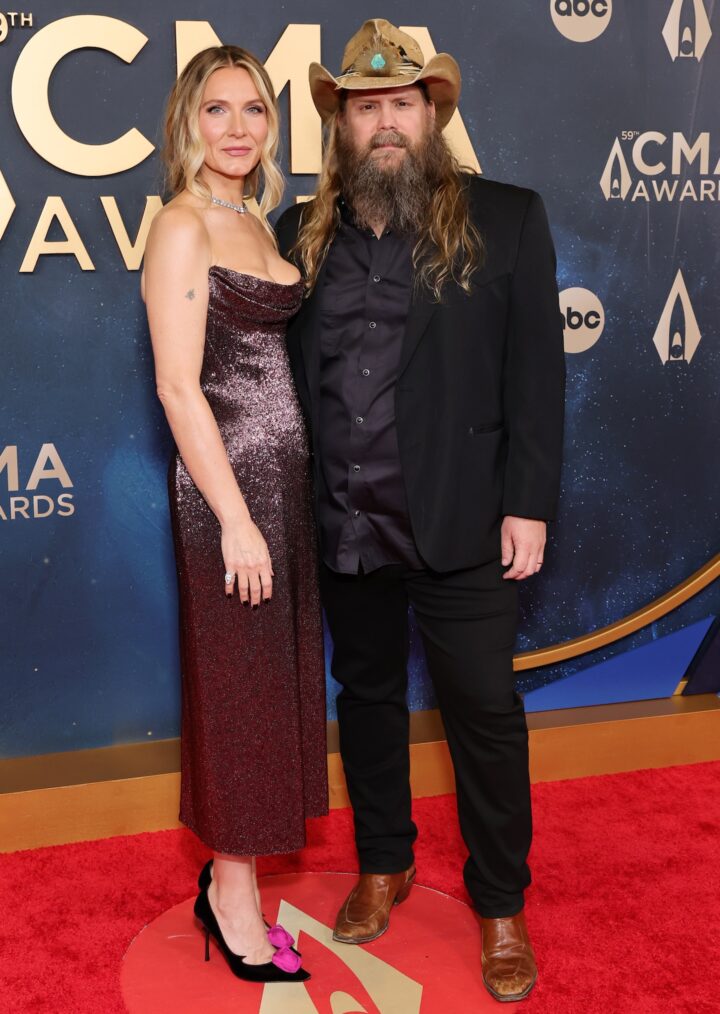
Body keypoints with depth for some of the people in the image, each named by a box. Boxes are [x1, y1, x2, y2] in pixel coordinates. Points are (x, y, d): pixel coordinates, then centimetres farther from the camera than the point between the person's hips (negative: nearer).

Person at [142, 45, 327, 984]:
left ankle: (233, 879, 28)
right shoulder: (182, 227, -10)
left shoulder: (256, 223, 15)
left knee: (277, 676, 13)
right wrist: (235, 518, -18)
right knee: (238, 680, 1)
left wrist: (281, 502, 10)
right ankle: (234, 897, 18)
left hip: (285, 477, 8)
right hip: (228, 482, -8)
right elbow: (180, 386, -16)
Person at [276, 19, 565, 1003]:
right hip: (344, 525, 3)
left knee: (486, 711, 6)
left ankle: (501, 905, 26)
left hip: (459, 522, -2)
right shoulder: (303, 232, 7)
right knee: (367, 696, 17)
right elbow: (283, 369, 5)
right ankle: (384, 865, 38)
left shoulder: (506, 220, 0)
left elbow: (535, 370, -4)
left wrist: (528, 504, -9)